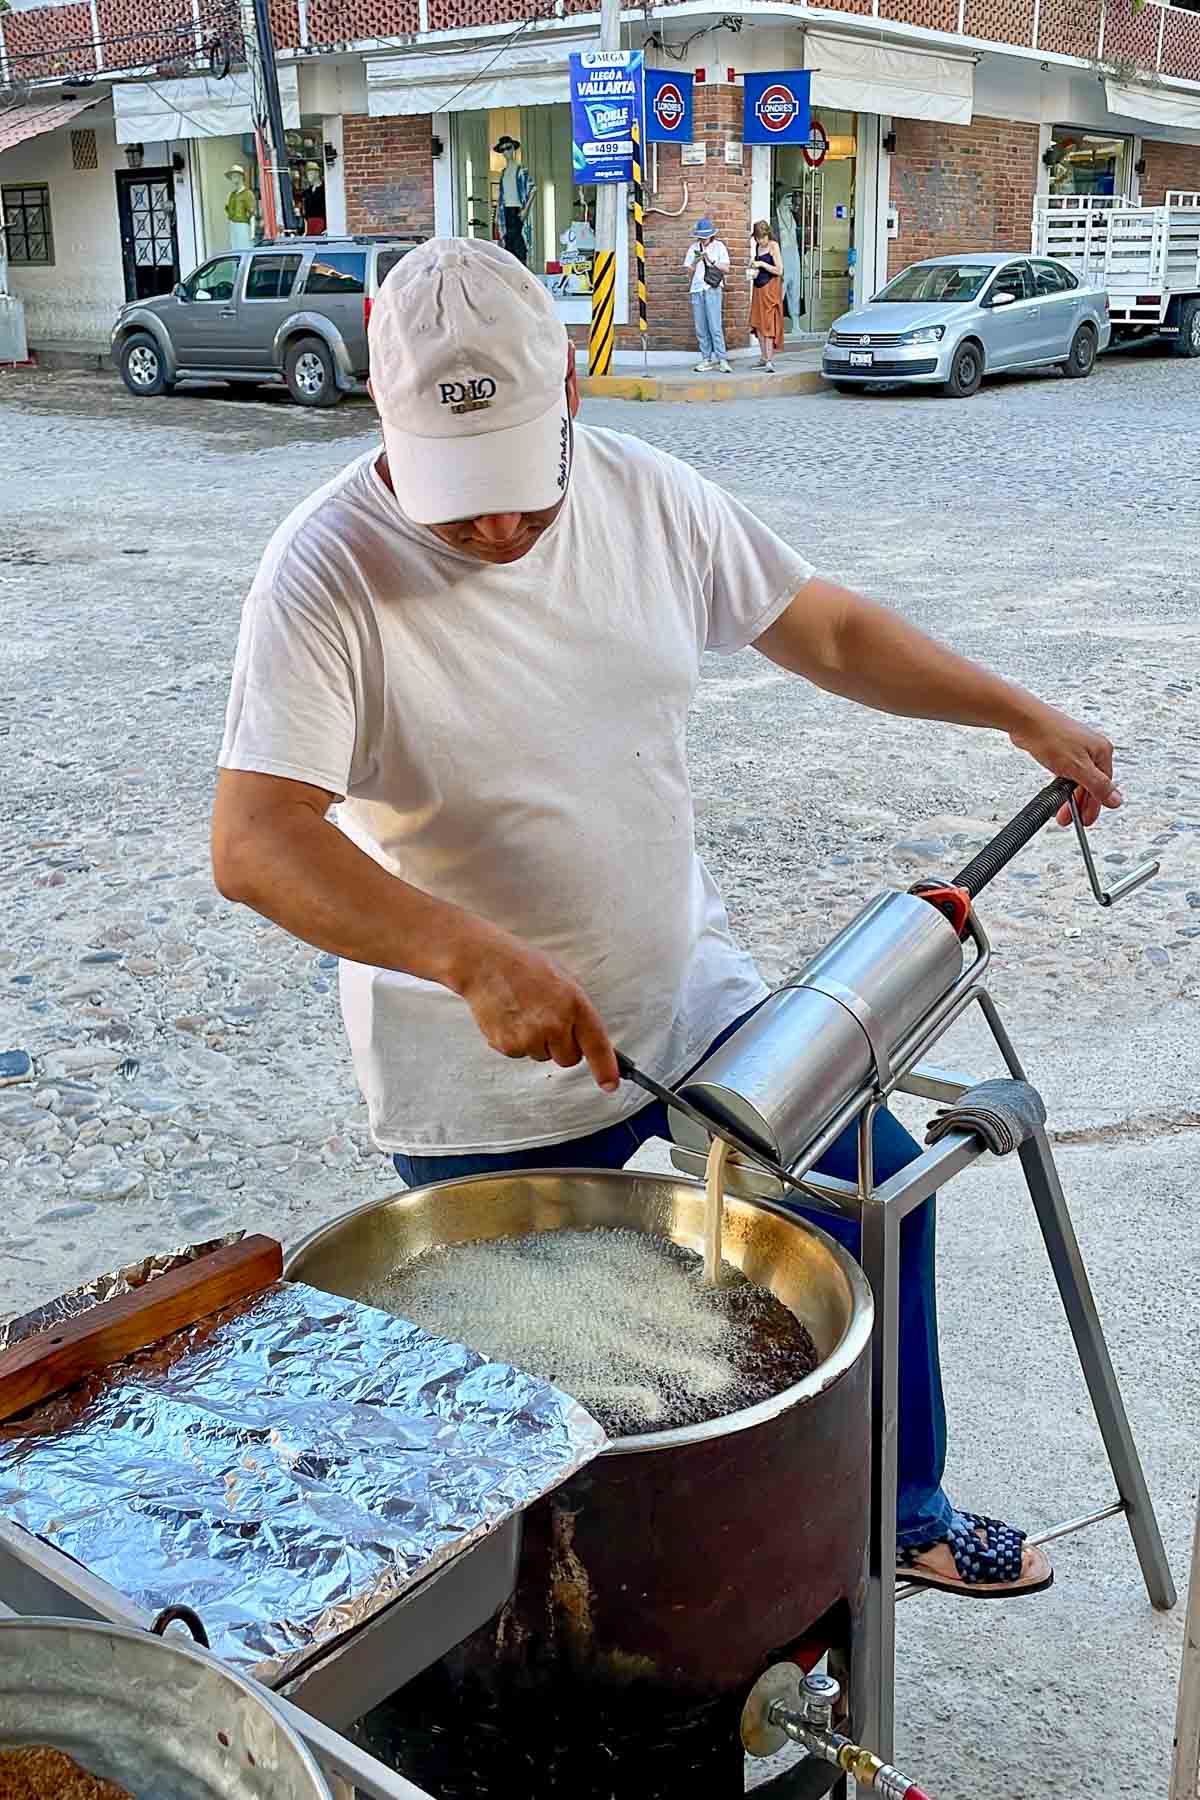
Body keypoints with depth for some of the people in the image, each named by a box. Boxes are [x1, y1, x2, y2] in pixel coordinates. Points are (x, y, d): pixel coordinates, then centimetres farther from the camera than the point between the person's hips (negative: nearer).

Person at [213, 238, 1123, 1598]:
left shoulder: (646, 493, -5)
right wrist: (472, 958, -42)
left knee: (875, 1185, 13)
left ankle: (900, 1514, 36)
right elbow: (254, 841, -30)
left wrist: (1023, 716, 4)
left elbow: (825, 631, 7)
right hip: (489, 1092, -5)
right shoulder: (328, 576, -21)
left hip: (687, 991, 6)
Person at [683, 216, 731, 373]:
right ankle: (706, 359, 8)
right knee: (701, 328, 3)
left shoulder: (718, 246, 3)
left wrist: (712, 261, -12)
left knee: (715, 326, -12)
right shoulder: (694, 248, 12)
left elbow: (726, 269, 0)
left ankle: (722, 359, -11)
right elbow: (689, 270, 10)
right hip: (697, 290, 4)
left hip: (713, 290, -4)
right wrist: (696, 261, -8)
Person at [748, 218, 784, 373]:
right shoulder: (756, 246, 12)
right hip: (758, 287, 7)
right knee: (758, 324, 8)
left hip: (771, 289, -7)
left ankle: (770, 361, -14)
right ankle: (763, 358, 16)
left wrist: (761, 264, -16)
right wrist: (753, 268, 6)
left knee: (769, 324, -11)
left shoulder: (773, 246, -8)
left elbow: (779, 270, -14)